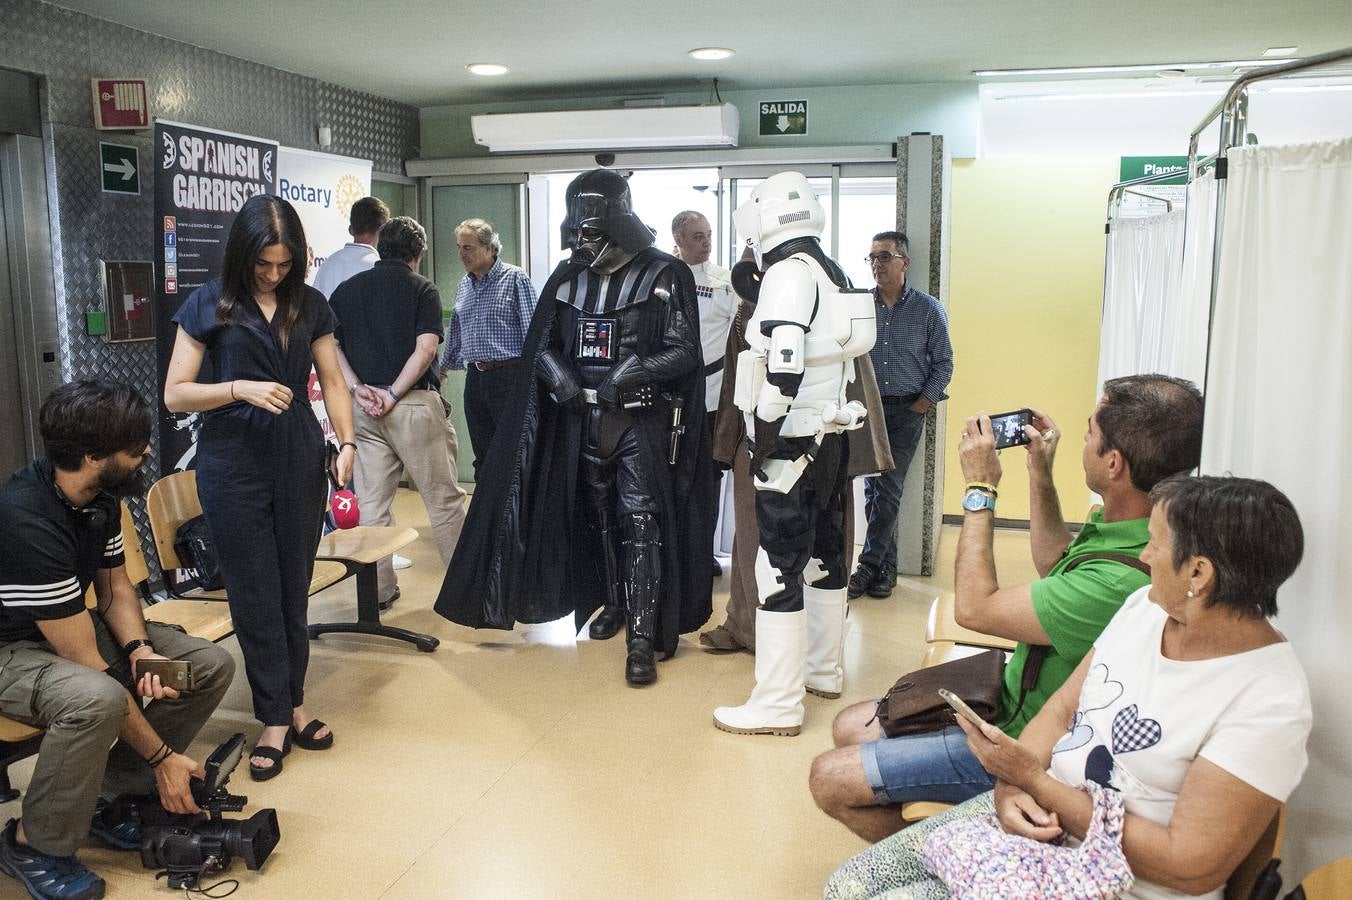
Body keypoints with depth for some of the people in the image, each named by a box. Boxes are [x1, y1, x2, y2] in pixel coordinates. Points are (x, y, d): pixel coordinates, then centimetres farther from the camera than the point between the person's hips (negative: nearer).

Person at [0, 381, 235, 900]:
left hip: (67, 626, 8)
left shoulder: (101, 497, -7)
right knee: (96, 698, -39)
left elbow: (115, 587, 9)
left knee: (212, 666, -6)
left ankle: (106, 794, 4)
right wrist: (161, 756, -23)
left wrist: (139, 648, -14)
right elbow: (84, 661, -29)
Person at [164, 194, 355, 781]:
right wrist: (240, 388, -20)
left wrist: (347, 443, -4)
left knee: (295, 590, 9)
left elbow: (333, 382, 10)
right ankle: (275, 720, 14)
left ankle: (292, 706, 22)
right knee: (256, 597, 3)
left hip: (300, 462, 3)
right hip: (234, 465, -2)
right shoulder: (208, 305, -2)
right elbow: (175, 395, -4)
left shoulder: (310, 304, 6)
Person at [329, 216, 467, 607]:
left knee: (372, 502, 9)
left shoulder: (346, 289, 13)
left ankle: (379, 588, 14)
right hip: (415, 403, -4)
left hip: (362, 407, 4)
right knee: (443, 498, 5)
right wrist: (393, 394, -12)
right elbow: (425, 348, -13)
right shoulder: (422, 288, 0)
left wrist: (356, 387, -6)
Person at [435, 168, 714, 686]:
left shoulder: (664, 275, -7)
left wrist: (634, 373, -24)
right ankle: (614, 604, 35)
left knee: (641, 523, -8)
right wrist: (559, 375, -10)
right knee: (599, 517, 16)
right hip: (582, 418, 5)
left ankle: (643, 638, -6)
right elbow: (542, 346, 11)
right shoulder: (567, 278, 7)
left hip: (642, 420, -5)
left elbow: (685, 350, -10)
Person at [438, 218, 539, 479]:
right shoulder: (464, 285, 15)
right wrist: (445, 365, 29)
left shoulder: (514, 278, -4)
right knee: (482, 456, 10)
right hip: (475, 377, 6)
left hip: (508, 376, -6)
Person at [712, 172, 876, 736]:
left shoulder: (789, 272, -15)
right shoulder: (833, 273, 12)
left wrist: (764, 435, -18)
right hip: (832, 435, 10)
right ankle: (824, 670, 34)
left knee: (779, 570, -4)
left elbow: (785, 366, -26)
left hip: (792, 443, -9)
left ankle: (777, 705, 2)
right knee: (824, 556, 19)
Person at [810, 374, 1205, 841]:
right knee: (850, 727, 14)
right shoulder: (1119, 523, -5)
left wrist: (979, 489, -15)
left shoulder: (1118, 583, -35)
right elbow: (1055, 564, 17)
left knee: (830, 778, -8)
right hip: (1010, 699, 10)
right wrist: (1040, 473, 7)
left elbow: (974, 607, -24)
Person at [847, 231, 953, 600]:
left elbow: (944, 362, 4)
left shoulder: (928, 309, -1)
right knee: (874, 489, 5)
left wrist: (924, 402, -4)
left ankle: (868, 565, 3)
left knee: (888, 490, -5)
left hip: (907, 411, -2)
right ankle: (886, 566, 16)